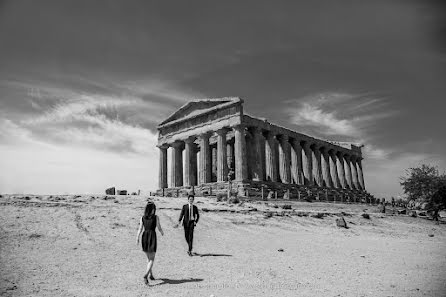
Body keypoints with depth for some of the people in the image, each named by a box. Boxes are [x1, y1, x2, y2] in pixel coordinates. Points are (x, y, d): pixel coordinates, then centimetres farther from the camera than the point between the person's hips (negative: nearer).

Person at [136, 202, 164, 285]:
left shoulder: (142, 218, 3)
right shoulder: (156, 217, -6)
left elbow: (140, 229, -3)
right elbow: (159, 228, -2)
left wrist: (137, 238, -4)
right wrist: (162, 233, 18)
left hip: (144, 237, 4)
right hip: (152, 237, -4)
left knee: (148, 257, 21)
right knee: (151, 259, 1)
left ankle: (151, 274, 31)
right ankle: (146, 275, -20)